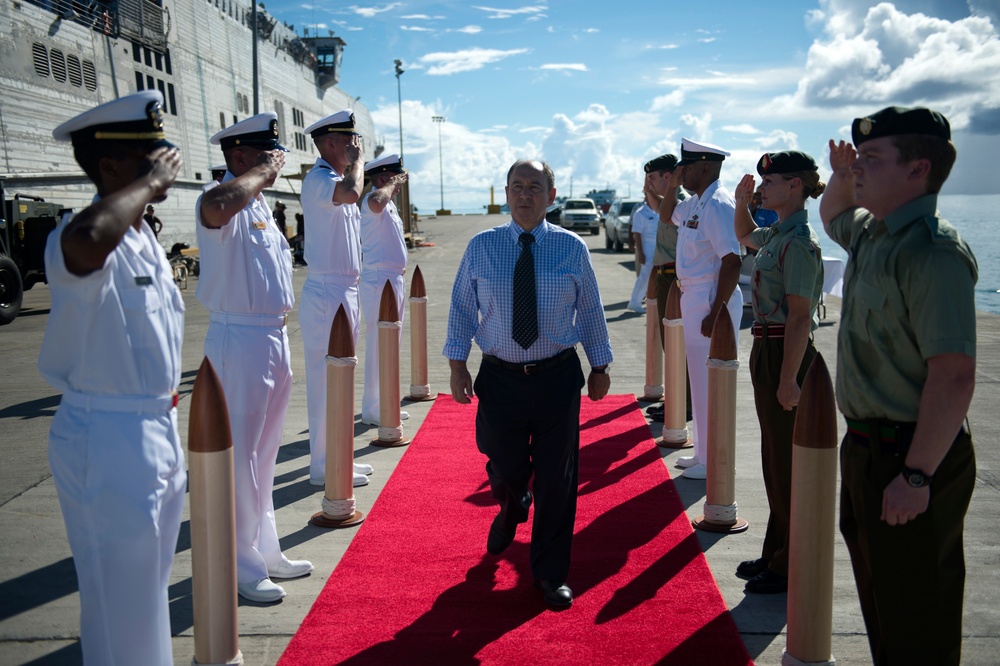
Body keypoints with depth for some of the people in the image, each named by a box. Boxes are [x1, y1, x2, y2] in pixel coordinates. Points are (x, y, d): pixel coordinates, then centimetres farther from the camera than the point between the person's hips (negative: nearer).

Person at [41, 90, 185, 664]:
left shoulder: (146, 237, 8)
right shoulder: (83, 238, -22)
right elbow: (88, 240, -49)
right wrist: (150, 181, -32)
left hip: (159, 428, 9)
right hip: (107, 438, -9)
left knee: (151, 587, 25)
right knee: (122, 604, 5)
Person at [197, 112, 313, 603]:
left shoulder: (261, 205, 14)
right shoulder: (229, 201, -16)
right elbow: (216, 207, -43)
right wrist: (263, 171, -26)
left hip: (274, 337, 10)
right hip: (239, 339, -9)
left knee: (264, 455, 18)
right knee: (238, 457, 1)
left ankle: (264, 552, 33)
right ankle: (238, 568, 14)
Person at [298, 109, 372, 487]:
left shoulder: (336, 179, 17)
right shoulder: (317, 179, -14)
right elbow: (351, 192, -37)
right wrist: (356, 159, -18)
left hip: (344, 290, 10)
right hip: (327, 292, -10)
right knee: (326, 381, -3)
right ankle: (324, 466, 6)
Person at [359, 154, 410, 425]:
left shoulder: (389, 203, 16)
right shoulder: (372, 199, -15)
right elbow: (376, 202, -42)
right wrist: (390, 185, -24)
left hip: (393, 279, 10)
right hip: (379, 281, -10)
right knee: (378, 345, -4)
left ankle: (384, 404, 28)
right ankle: (371, 410, 5)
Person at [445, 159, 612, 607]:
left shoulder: (572, 247, 0)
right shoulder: (481, 247, 0)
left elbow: (590, 310, 7)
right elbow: (462, 308, 5)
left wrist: (599, 366, 10)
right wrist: (457, 365, 0)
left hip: (558, 377, 0)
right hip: (500, 378, 1)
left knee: (556, 479, 6)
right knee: (505, 469, 13)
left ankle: (550, 575, 24)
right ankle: (511, 510, 53)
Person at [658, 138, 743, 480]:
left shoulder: (718, 204, -18)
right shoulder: (695, 203, 11)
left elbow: (732, 262, -24)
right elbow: (667, 215, 33)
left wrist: (716, 313, -25)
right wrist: (671, 187, 15)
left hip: (712, 298, -10)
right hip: (693, 297, 10)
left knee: (710, 383, -2)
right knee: (700, 380, 18)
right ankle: (703, 452, 31)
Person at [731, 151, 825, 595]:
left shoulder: (798, 242, -18)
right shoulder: (776, 234, 10)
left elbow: (799, 316, -22)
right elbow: (744, 236, 34)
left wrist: (788, 380, -23)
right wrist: (743, 203, 16)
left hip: (786, 354, -10)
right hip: (767, 350, 10)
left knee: (786, 461, 1)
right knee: (775, 458, 17)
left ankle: (792, 566, 16)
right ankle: (776, 553, 31)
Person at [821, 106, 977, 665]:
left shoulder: (932, 251, -22)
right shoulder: (870, 233, 7)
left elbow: (954, 375, -28)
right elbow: (832, 215, 33)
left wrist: (917, 476, -26)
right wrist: (842, 178, 11)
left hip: (910, 454, -10)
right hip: (868, 445, 10)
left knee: (918, 621, 4)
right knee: (880, 593, 24)